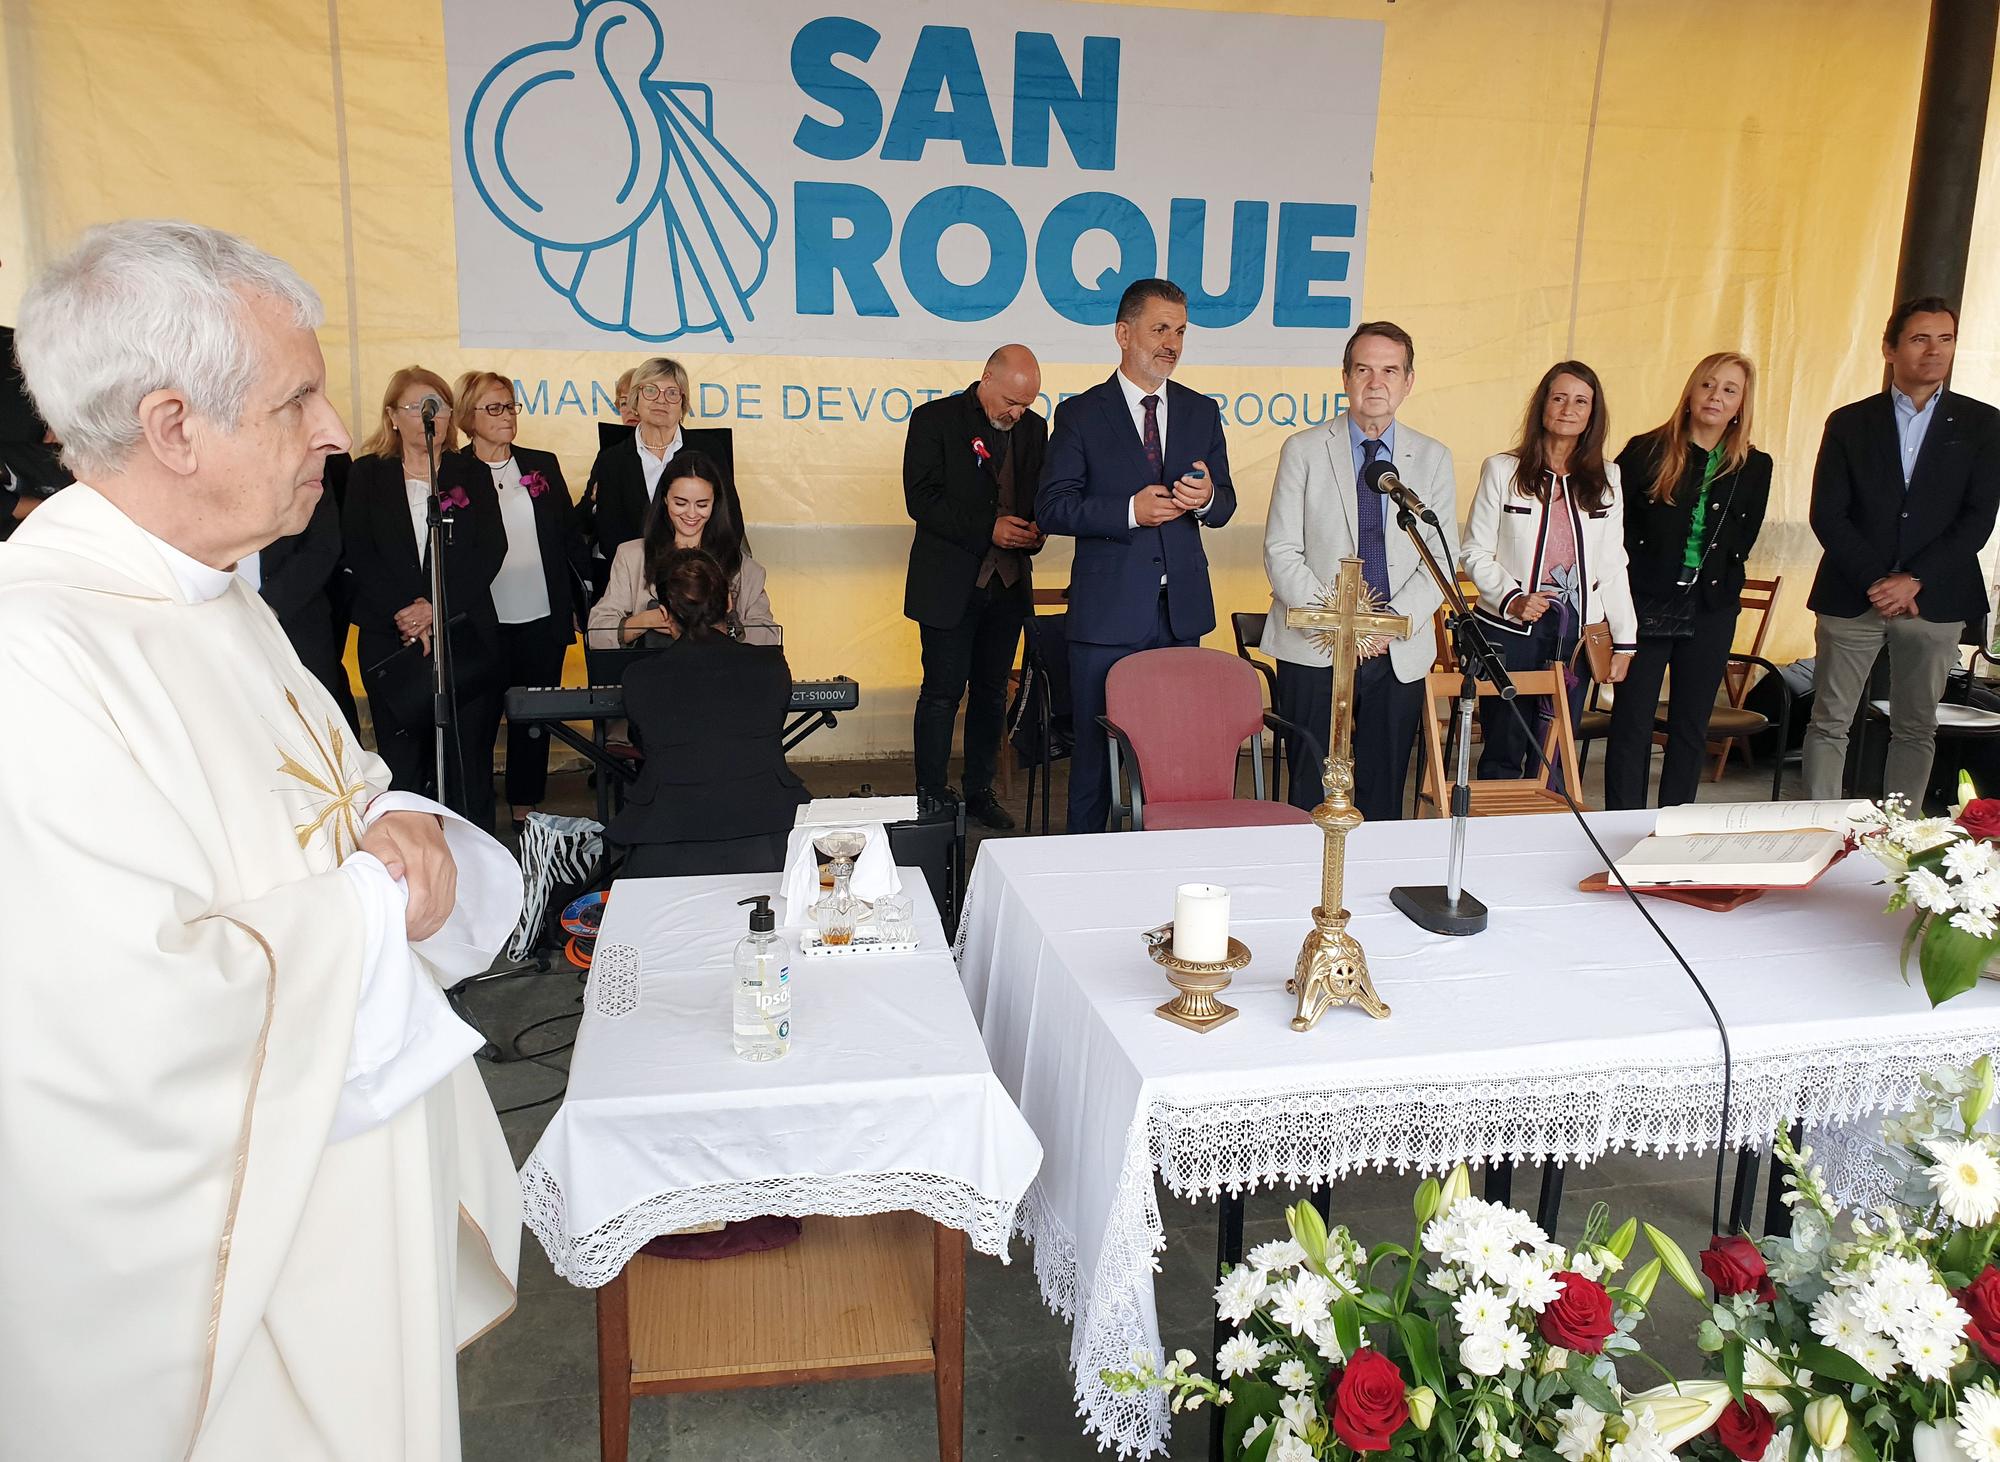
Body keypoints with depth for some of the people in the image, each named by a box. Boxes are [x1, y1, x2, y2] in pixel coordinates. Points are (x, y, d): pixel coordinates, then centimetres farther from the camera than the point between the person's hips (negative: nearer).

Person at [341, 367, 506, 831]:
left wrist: (437, 608, -12)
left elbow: (490, 550, 0)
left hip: (465, 633, 0)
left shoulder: (472, 475, 11)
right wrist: (403, 610, -13)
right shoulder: (367, 474, 10)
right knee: (400, 762, 1)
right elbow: (359, 554, 1)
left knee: (468, 759, -1)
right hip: (390, 638, 0)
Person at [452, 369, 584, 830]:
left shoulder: (543, 465, 9)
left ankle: (526, 806, 23)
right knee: (478, 719, 3)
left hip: (543, 618, 3)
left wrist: (581, 601, 8)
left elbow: (569, 537, 12)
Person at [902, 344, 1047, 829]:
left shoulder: (1034, 428, 9)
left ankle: (980, 790, 23)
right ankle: (931, 797, 8)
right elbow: (921, 498, -13)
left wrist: (1035, 530, -6)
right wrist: (987, 529, -19)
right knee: (942, 693, -2)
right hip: (949, 584, -5)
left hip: (1009, 584, 5)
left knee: (992, 692, 12)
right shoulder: (935, 419, -6)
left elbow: (1042, 495, 17)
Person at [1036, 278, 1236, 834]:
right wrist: (1129, 511, -19)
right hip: (1107, 611, -3)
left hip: (1181, 609, 4)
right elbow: (1051, 508, -7)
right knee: (1097, 746, 4)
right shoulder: (1080, 414, -1)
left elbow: (1224, 504, 12)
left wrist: (1208, 497, -12)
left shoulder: (1201, 412, 11)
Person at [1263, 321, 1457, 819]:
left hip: (1399, 653, 2)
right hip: (1314, 652, -2)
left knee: (1383, 799, 7)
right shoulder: (1304, 450, 3)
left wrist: (1395, 619, -12)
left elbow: (1443, 557, 5)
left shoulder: (1433, 458, 10)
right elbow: (1281, 552, -3)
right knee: (1311, 801, 1)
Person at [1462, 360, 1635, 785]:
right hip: (1509, 629, -2)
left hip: (1576, 631, 2)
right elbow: (1475, 552, 0)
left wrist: (1624, 639, 8)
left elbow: (1613, 565, 11)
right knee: (1503, 754, 3)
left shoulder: (1607, 478, 9)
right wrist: (1512, 598, -16)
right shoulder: (1502, 470, 1)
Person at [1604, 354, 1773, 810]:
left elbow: (1741, 542, 8)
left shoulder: (1754, 467, 6)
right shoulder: (1646, 451, -1)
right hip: (1645, 604, -3)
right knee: (1631, 724, -1)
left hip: (1711, 611, 3)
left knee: (1691, 728, 9)